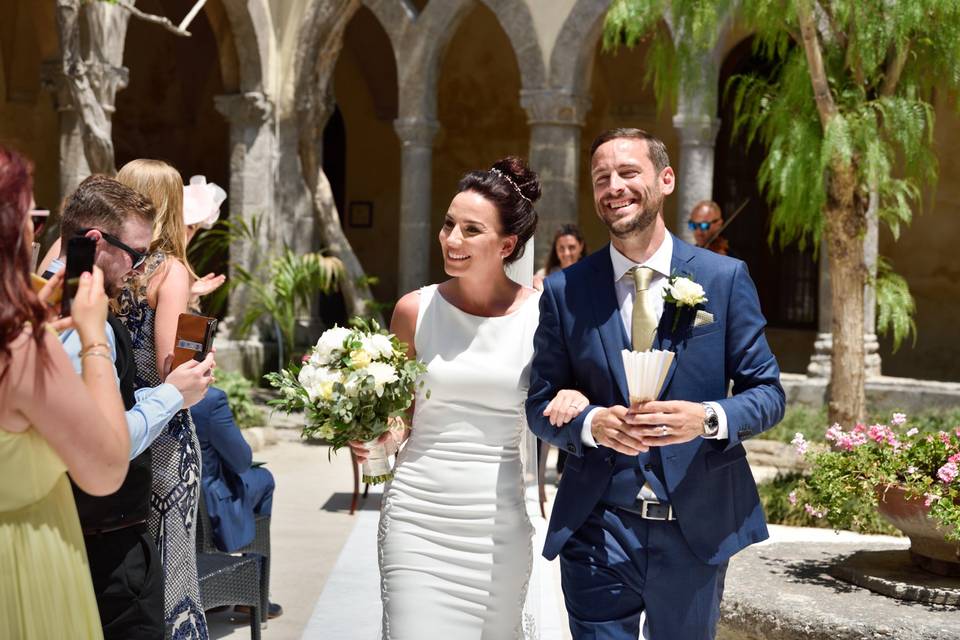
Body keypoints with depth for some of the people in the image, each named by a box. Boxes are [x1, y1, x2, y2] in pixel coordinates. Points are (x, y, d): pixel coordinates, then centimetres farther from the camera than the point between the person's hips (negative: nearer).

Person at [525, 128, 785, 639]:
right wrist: (591, 423, -18)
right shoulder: (563, 291, 0)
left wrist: (707, 419, -20)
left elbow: (767, 392, 0)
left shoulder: (725, 278, -2)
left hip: (696, 528, 1)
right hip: (598, 529, 0)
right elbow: (540, 405, 3)